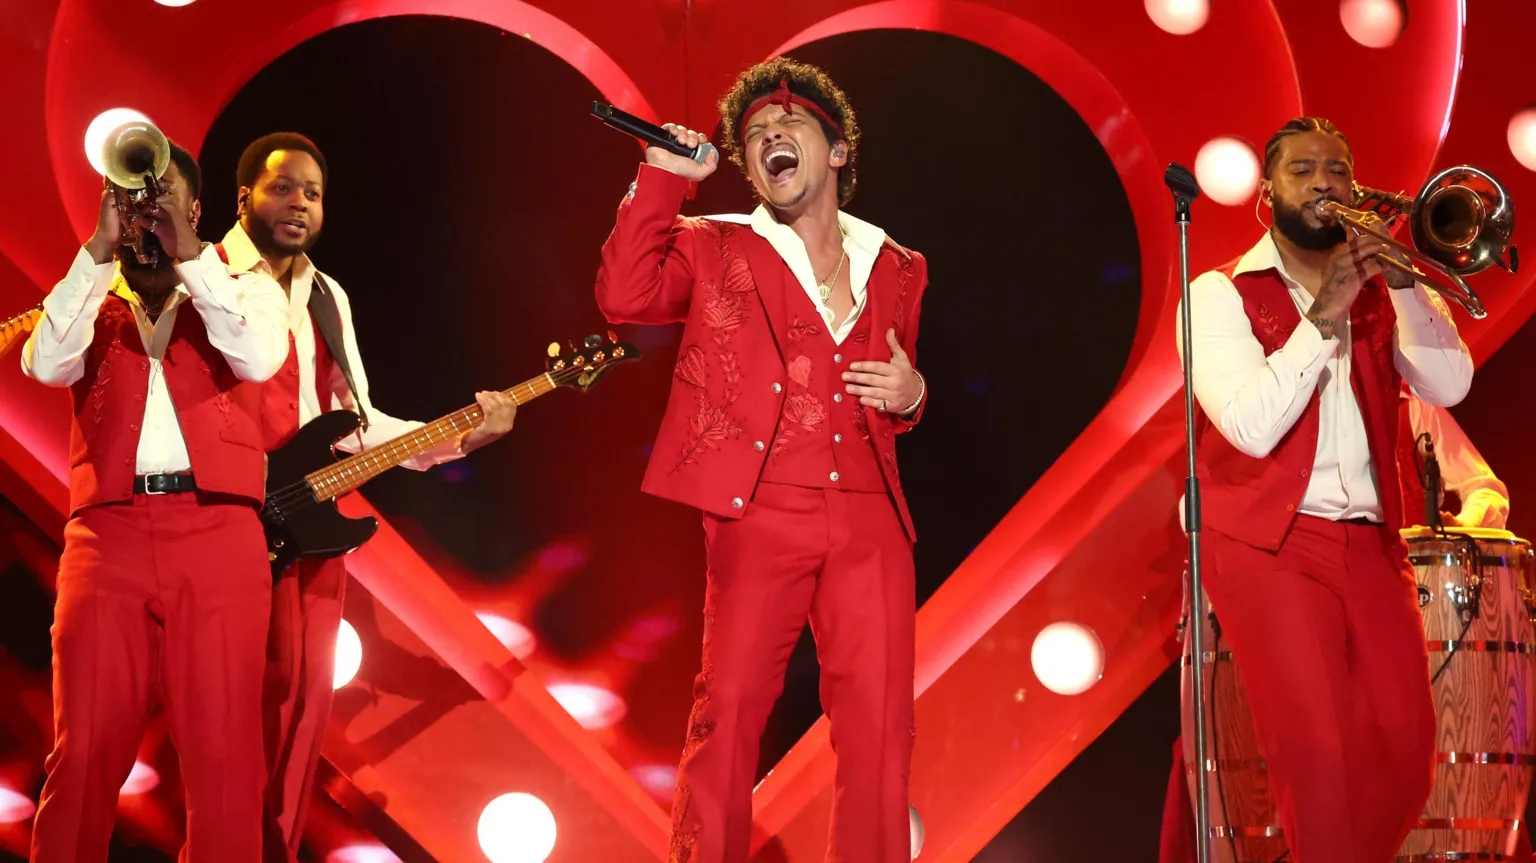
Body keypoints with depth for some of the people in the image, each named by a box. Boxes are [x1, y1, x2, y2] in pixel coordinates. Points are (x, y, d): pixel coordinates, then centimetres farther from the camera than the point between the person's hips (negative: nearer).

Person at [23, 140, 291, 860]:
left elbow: (258, 357, -5)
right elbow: (45, 364, 0)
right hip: (105, 534, 1)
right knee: (84, 754, -4)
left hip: (217, 529, -1)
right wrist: (100, 250, -3)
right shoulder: (92, 305, 22)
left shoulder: (246, 291, 17)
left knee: (224, 757, -6)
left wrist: (186, 253, -5)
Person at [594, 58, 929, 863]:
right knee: (729, 710, -6)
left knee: (879, 725, -2)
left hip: (871, 522, 3)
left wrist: (910, 395, 6)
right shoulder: (714, 250, 10)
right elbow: (625, 297, -8)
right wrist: (662, 175, -4)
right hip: (760, 517, -2)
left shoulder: (895, 268, 19)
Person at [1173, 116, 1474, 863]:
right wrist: (1322, 316, -14)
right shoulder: (1222, 294, 1)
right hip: (1268, 545, -4)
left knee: (1405, 752, -2)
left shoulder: (1377, 290, 14)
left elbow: (1449, 384, -4)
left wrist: (1402, 278, -12)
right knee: (1316, 750, -14)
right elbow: (1253, 425, -14)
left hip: (1370, 546, 4)